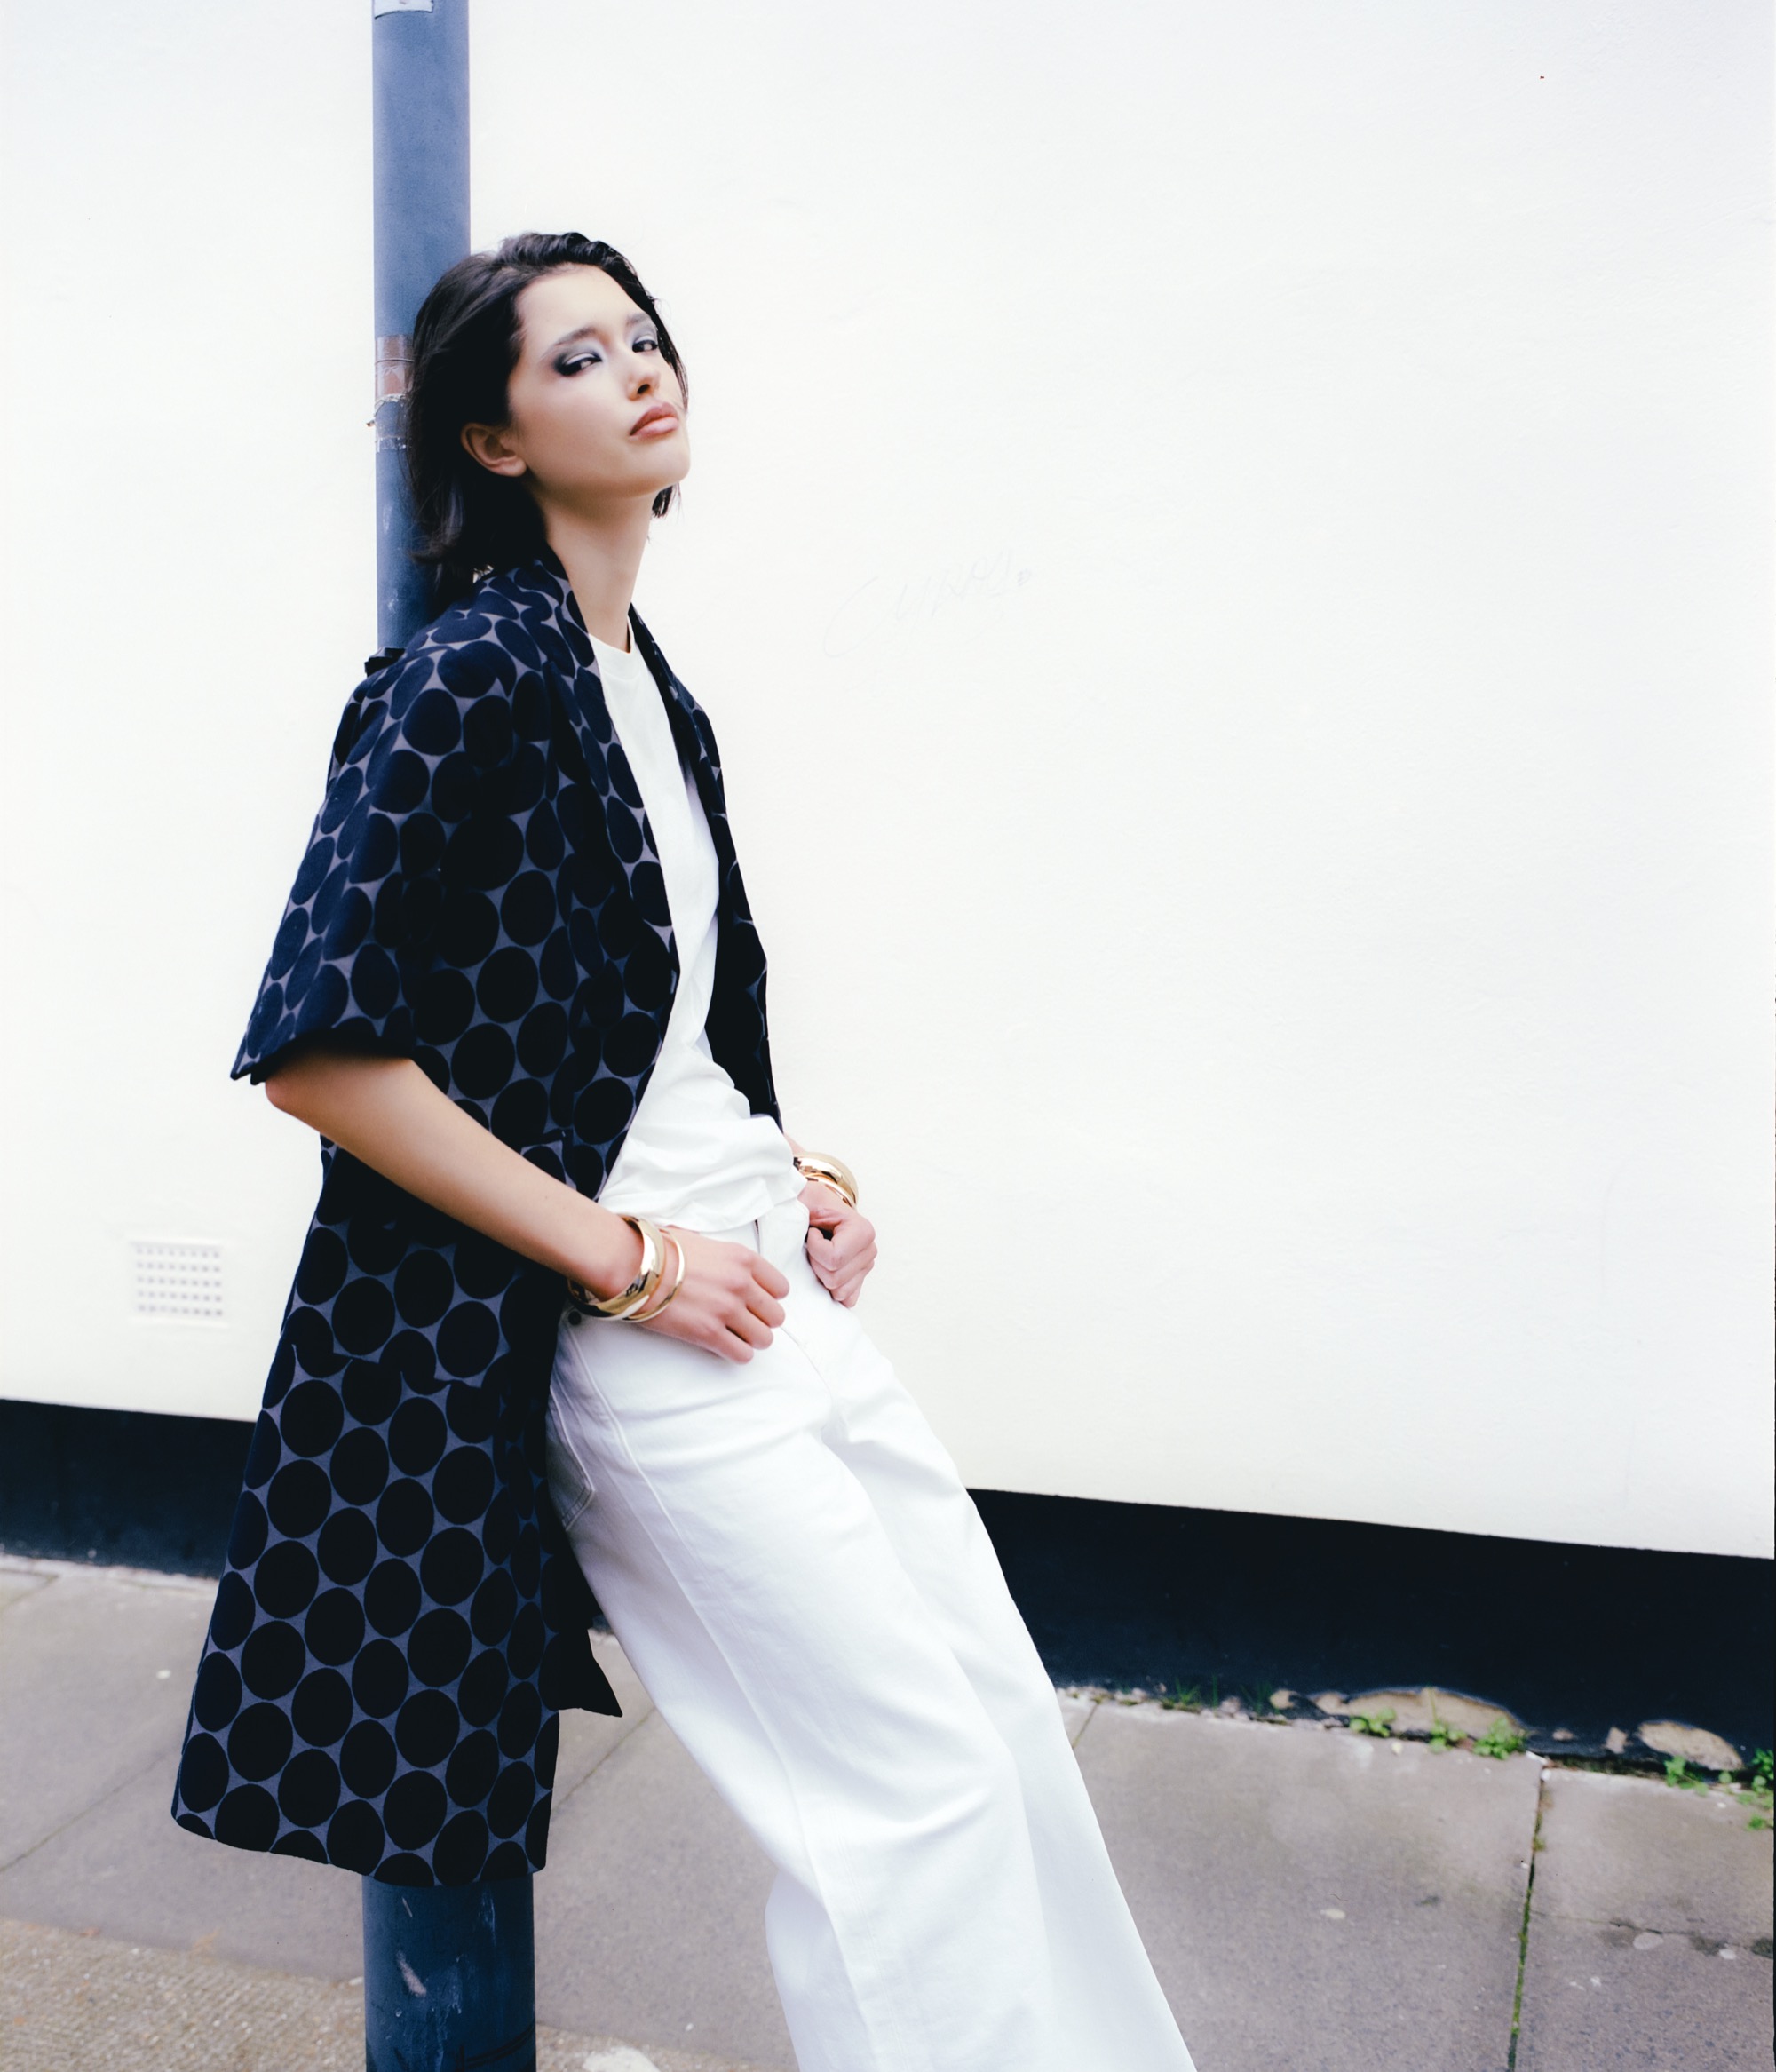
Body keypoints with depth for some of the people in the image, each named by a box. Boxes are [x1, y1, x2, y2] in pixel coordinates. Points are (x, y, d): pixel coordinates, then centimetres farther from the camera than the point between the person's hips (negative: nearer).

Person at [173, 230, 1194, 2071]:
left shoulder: (653, 692, 13)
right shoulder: (465, 681, -13)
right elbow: (322, 1052, -19)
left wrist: (800, 1174, 8)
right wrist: (628, 1258, -17)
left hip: (768, 1280, 8)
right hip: (633, 1339, -8)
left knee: (1006, 1713, 13)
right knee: (916, 1779, -1)